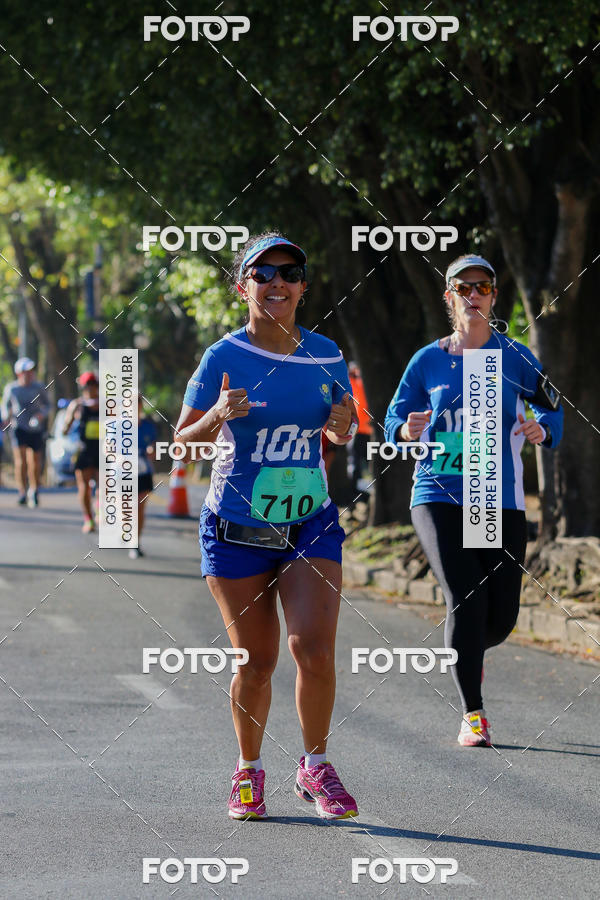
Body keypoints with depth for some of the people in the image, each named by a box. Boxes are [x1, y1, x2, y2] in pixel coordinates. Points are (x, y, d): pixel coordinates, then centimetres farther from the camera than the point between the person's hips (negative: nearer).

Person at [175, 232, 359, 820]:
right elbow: (182, 442, -4)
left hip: (311, 524, 2)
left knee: (314, 649, -13)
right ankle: (249, 770, 25)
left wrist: (342, 427, -9)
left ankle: (315, 768, 7)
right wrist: (218, 416, -24)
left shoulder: (324, 354, 3)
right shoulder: (224, 358, -7)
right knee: (256, 661, 1)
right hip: (236, 527, -2)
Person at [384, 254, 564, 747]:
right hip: (439, 497, -1)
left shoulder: (515, 358, 3)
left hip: (501, 502, 1)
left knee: (502, 617, 0)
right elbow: (395, 419, 12)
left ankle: (466, 654, 38)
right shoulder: (428, 360, 4)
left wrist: (541, 431, -13)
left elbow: (553, 410, 10)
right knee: (466, 600, -17)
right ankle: (473, 713, -3)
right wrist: (408, 430, -12)